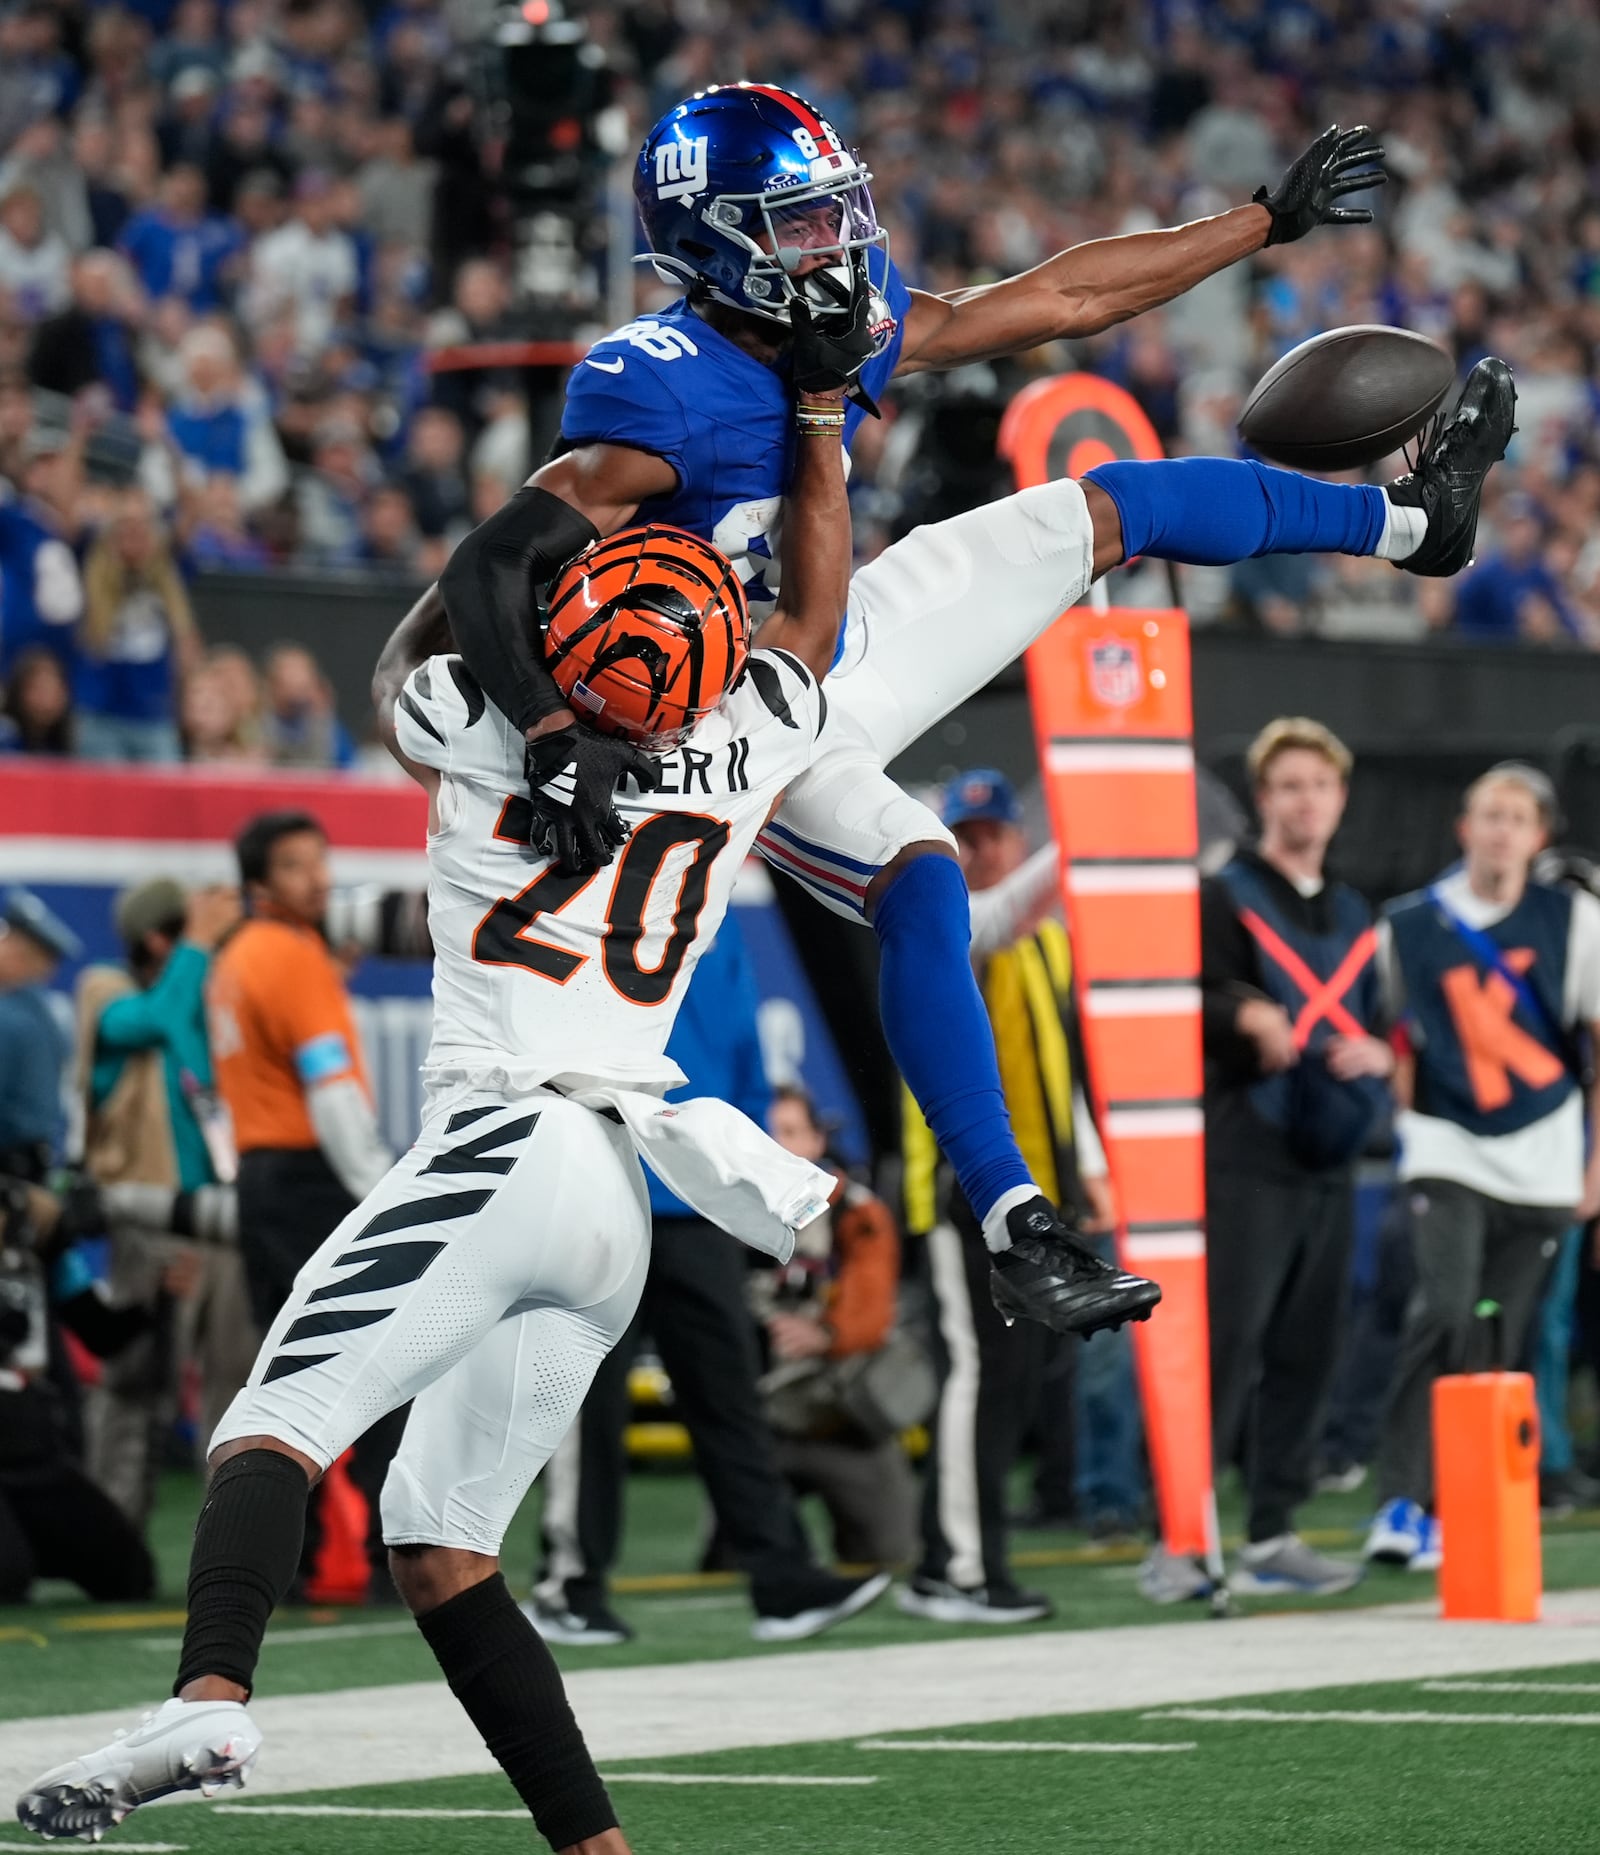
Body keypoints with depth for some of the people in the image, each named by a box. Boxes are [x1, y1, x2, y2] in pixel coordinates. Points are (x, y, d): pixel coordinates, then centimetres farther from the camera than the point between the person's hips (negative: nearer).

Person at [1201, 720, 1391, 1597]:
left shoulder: (1351, 915, 20)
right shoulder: (1223, 898, 0)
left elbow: (1374, 1023, 24)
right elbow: (1191, 997, -14)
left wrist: (1374, 1053, 1)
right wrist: (1249, 1014, -34)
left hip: (1327, 1161, 7)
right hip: (1244, 1157, -7)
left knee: (1307, 1352, 7)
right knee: (1225, 1344, -14)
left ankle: (1272, 1537, 13)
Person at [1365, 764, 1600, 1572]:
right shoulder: (1406, 928, 1)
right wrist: (1407, 1121, 2)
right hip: (1447, 1156, -1)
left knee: (1495, 1348, 3)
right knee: (1445, 1310, -21)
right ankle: (1401, 1502, -23)